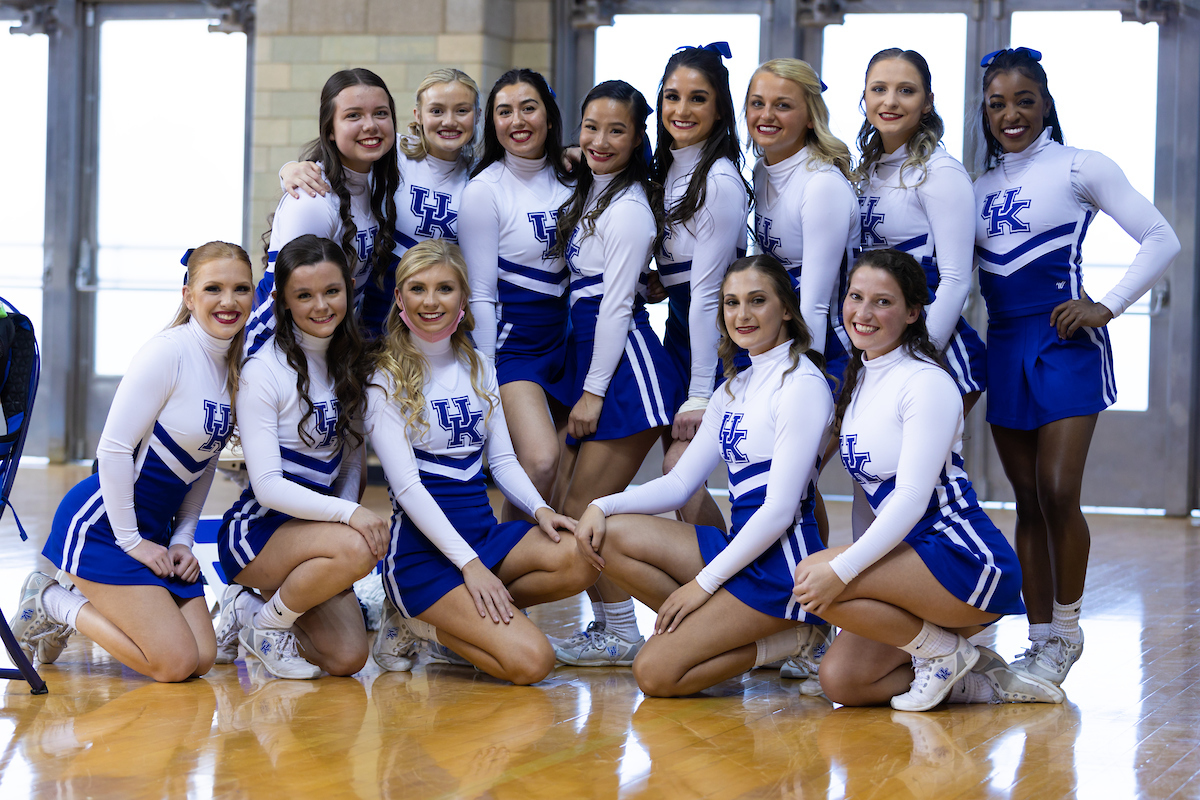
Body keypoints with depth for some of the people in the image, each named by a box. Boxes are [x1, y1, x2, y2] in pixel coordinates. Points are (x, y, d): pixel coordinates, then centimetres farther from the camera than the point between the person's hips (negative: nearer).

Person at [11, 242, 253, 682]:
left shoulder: (234, 368, 7)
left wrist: (182, 540, 5)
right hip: (101, 523, -9)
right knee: (176, 662, -14)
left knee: (202, 659, 0)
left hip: (156, 529, 9)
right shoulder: (168, 353, -19)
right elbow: (113, 448, -19)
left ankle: (73, 608, 17)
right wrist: (130, 540, -16)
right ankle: (51, 603, 6)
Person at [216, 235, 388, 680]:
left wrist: (348, 514, -5)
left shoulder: (350, 364, 6)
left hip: (314, 525, 7)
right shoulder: (263, 371, -14)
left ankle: (249, 608, 15)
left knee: (347, 658, -12)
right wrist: (349, 515, -31)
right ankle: (267, 622, -8)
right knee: (357, 549, -35)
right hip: (257, 529, -6)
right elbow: (268, 485, -19)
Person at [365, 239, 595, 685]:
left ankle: (463, 616, -6)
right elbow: (406, 485, -12)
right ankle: (419, 624, 0)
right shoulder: (388, 381, -5)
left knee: (580, 557, -25)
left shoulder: (479, 369, 13)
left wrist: (539, 509, -9)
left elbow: (501, 458, 13)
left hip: (483, 531, 7)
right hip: (422, 546, -7)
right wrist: (469, 564, -20)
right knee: (531, 660, -24)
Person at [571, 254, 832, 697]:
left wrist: (704, 582, -15)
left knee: (655, 673, -17)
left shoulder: (802, 383, -12)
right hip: (739, 544, 9)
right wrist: (603, 506, -3)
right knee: (609, 536, -10)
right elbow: (679, 482, 15)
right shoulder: (733, 390, 15)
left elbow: (779, 508, -17)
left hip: (782, 561, -9)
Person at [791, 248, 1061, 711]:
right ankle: (979, 681, 8)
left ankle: (945, 652, -6)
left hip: (966, 561, -9)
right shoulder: (858, 379, 12)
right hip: (914, 557, 9)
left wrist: (840, 570, -28)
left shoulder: (926, 383, -14)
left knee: (812, 577, -24)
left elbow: (913, 497, -22)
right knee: (840, 681, -7)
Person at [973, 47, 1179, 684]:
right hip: (1003, 347, 6)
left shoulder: (1078, 168, -3)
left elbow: (1161, 240, -5)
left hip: (1065, 344, -6)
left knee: (1058, 494, -12)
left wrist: (1106, 307, -11)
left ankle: (1066, 631, 4)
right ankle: (1039, 639, 11)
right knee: (1027, 502, 6)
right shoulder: (982, 187, 14)